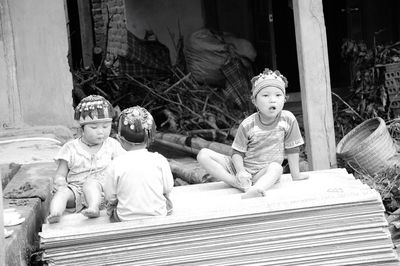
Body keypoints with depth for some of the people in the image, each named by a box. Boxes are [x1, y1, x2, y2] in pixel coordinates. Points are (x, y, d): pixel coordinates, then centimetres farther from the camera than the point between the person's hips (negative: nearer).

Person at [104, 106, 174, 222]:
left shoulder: (116, 164, -15)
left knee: (111, 205, 28)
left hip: (126, 218, -1)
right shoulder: (160, 160, -11)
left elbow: (110, 198, -7)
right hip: (159, 215, 1)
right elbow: (167, 189, 0)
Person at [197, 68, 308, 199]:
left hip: (264, 171, -1)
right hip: (242, 167, 1)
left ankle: (254, 191, -62)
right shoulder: (247, 125, -9)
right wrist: (240, 172, -23)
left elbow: (292, 149, 1)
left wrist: (296, 175, 6)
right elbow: (237, 152, -4)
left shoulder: (288, 119, -9)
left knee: (276, 168, -38)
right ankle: (238, 183, -30)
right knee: (203, 154, -18)